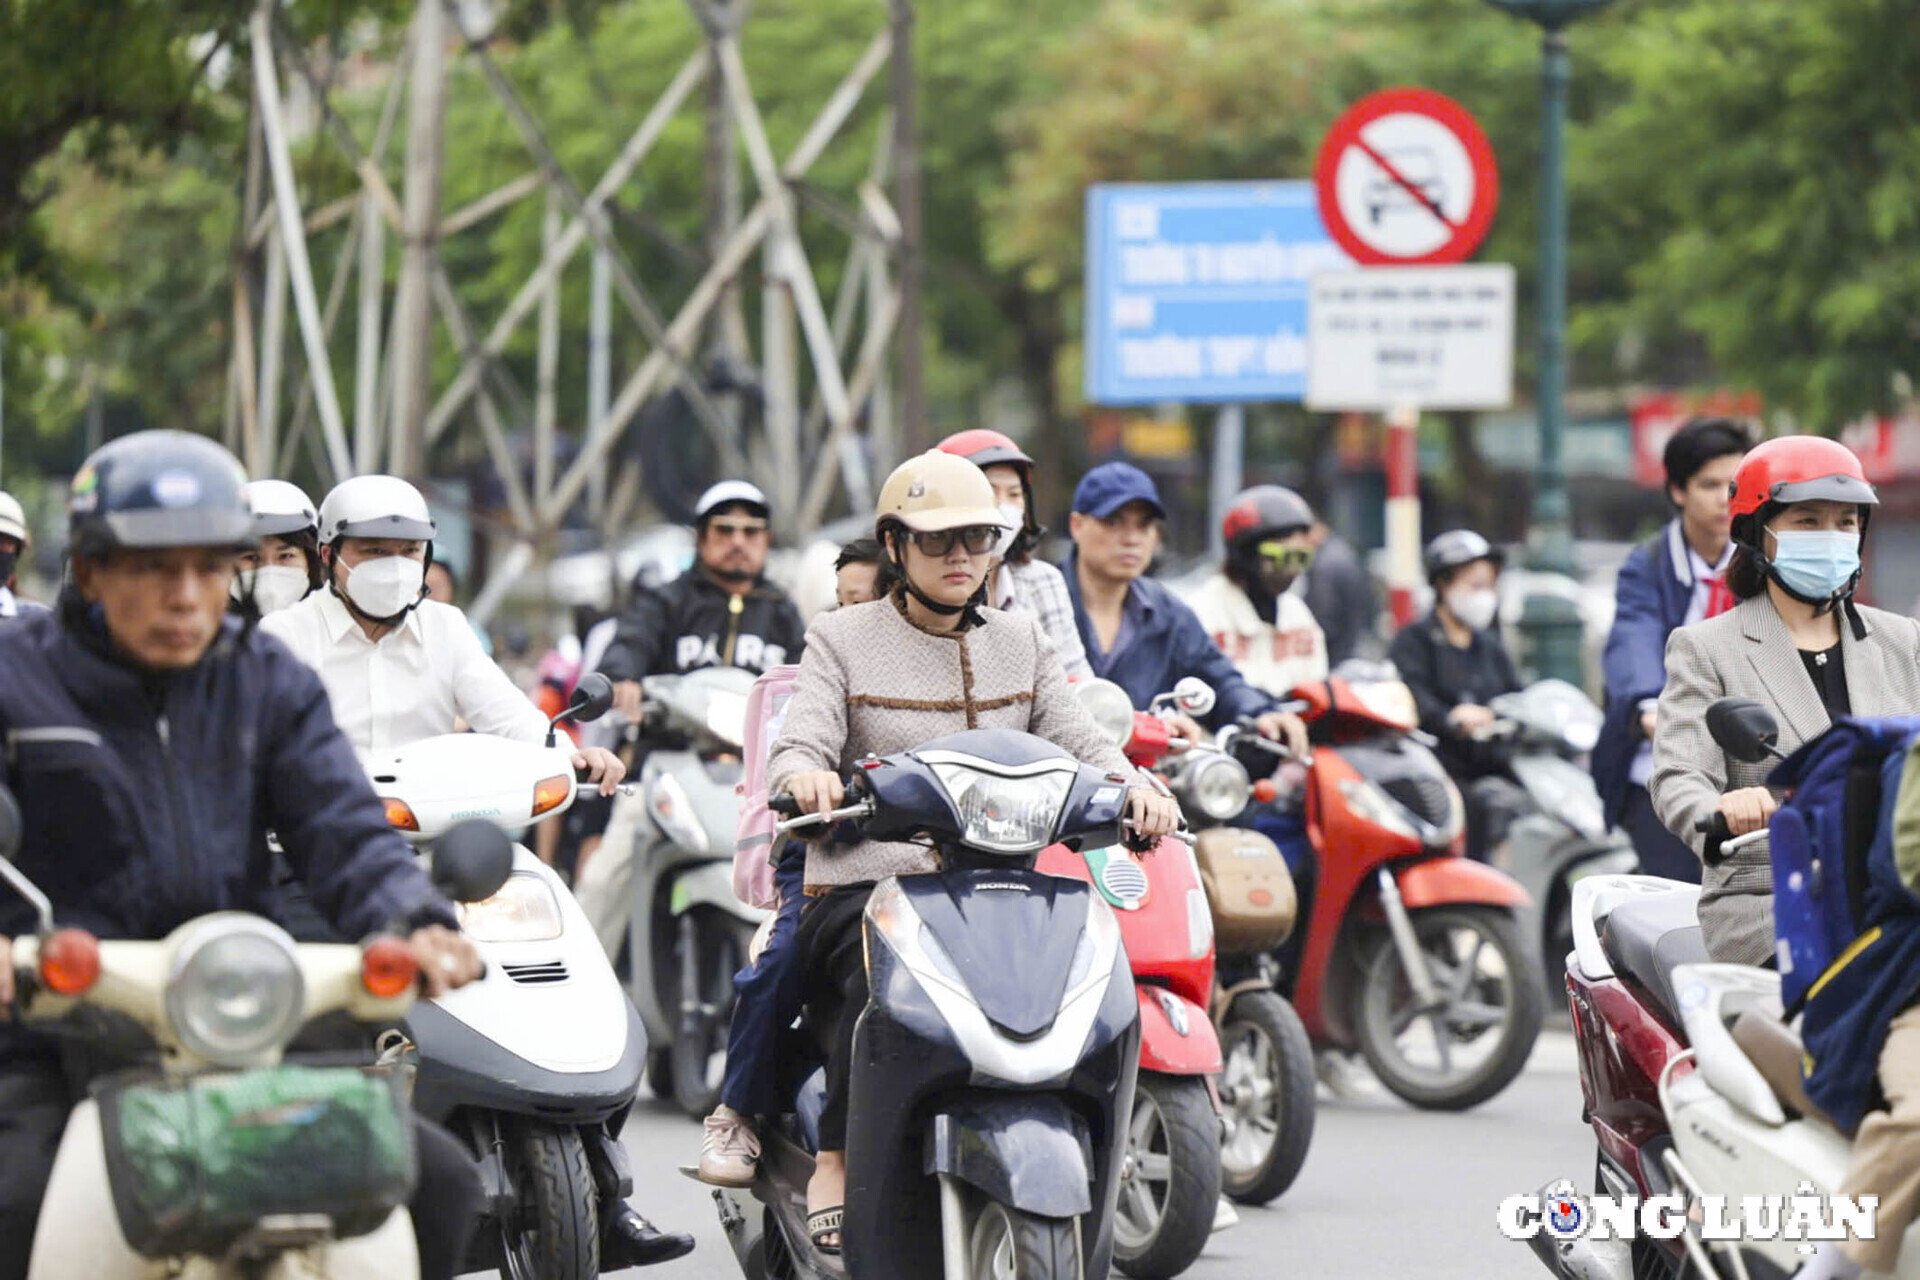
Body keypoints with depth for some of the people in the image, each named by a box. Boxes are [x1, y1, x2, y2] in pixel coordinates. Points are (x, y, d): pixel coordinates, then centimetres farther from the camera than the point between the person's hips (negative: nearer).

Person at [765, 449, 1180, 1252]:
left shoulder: (1022, 644, 20)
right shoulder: (842, 641, 9)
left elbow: (1075, 740, 8)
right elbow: (801, 744, -5)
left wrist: (1134, 786, -15)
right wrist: (803, 777, -31)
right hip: (864, 884, -3)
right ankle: (836, 1163, -27)